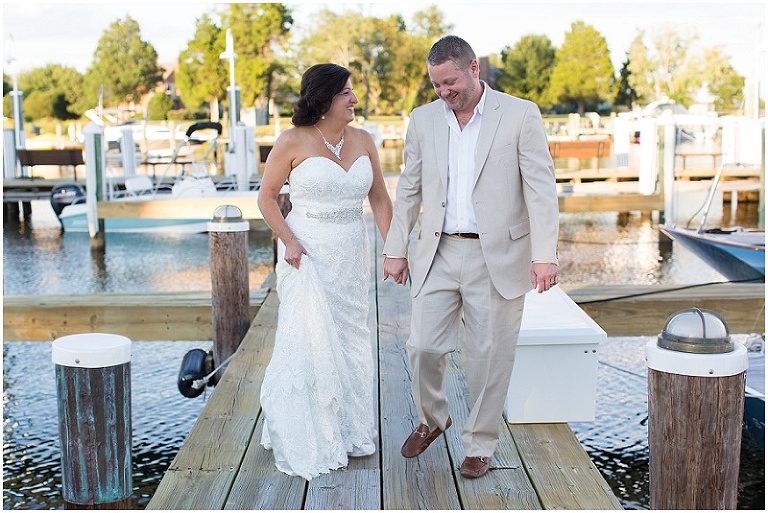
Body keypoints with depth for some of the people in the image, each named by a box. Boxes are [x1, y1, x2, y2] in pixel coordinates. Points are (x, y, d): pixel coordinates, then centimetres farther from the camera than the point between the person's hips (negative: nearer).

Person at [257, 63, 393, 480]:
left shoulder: (362, 140, 4)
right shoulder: (293, 141, -8)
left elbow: (379, 199, 8)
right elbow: (266, 196, -3)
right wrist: (288, 241, -15)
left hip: (351, 255, 5)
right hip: (307, 254, -5)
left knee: (350, 341, 12)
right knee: (311, 342, -2)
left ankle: (348, 431, 29)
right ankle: (305, 443, 15)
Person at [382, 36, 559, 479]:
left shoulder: (521, 115, -4)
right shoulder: (423, 119, 7)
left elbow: (541, 188, -8)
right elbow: (409, 189, 13)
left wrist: (545, 255, -15)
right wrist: (396, 250, 11)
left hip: (498, 257, -3)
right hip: (438, 255, 3)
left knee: (490, 355, 4)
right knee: (424, 346, 2)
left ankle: (480, 445, 23)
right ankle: (432, 419, 31)